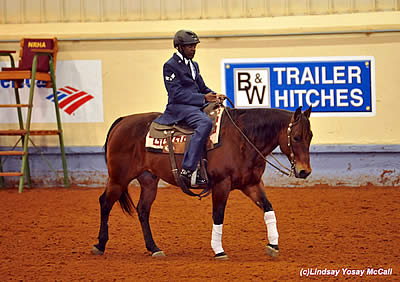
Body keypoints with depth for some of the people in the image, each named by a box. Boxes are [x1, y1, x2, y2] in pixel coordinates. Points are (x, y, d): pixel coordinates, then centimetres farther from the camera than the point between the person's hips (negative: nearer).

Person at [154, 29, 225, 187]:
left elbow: (202, 88, 23)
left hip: (198, 105, 9)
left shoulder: (194, 65, 21)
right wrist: (204, 98, -17)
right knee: (205, 123, -35)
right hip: (179, 108, -9)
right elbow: (177, 94, -13)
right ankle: (187, 171, -40)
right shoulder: (170, 66, -5)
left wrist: (214, 96, 0)